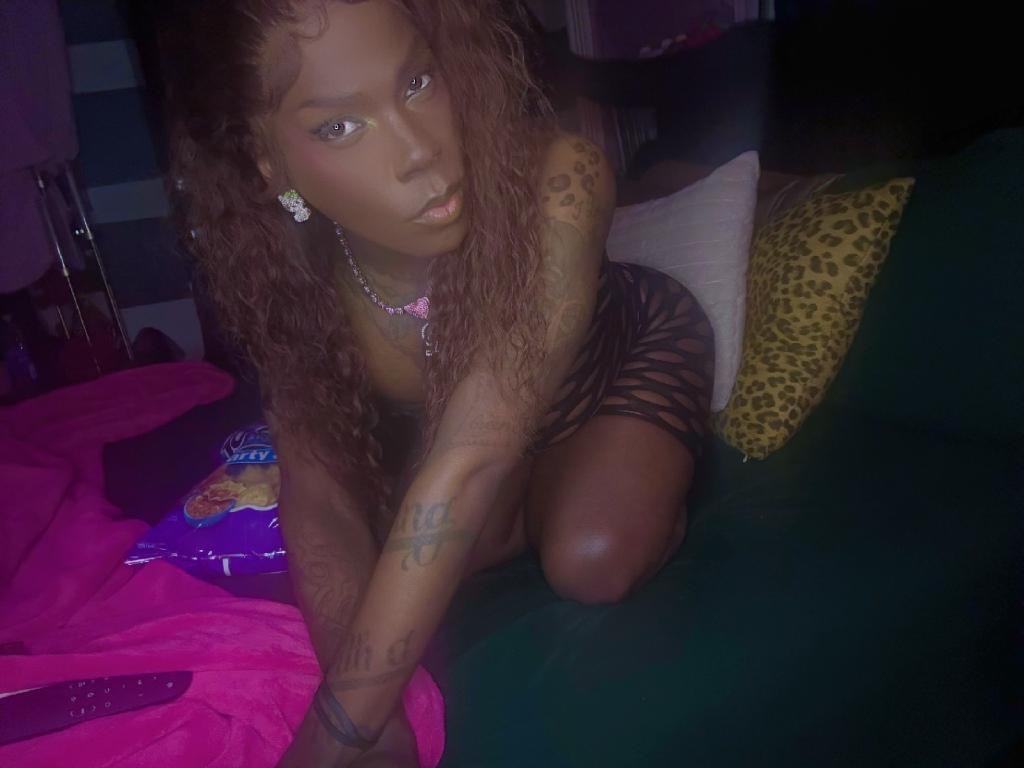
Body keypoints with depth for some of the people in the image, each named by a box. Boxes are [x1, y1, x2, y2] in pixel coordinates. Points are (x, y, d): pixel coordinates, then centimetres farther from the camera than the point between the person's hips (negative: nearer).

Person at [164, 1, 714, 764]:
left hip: (628, 352, -3)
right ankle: (557, 492, 11)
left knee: (592, 560, -26)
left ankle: (640, 488, 8)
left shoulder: (555, 182, -41)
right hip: (459, 403, 4)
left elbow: (470, 463, -46)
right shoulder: (287, 268, -26)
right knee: (398, 551, -14)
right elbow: (319, 489, -23)